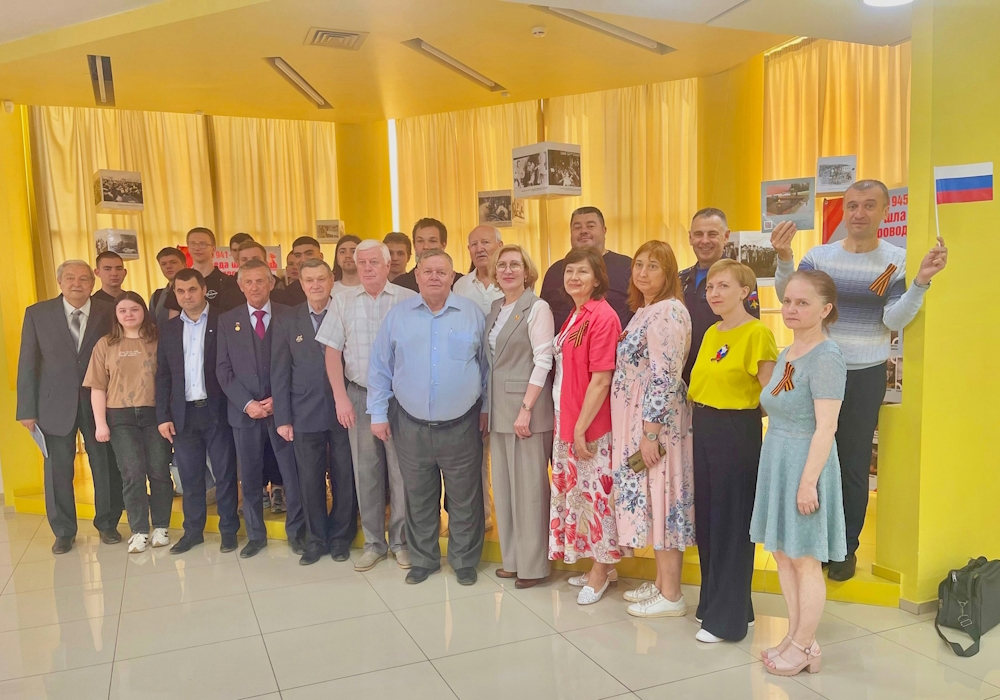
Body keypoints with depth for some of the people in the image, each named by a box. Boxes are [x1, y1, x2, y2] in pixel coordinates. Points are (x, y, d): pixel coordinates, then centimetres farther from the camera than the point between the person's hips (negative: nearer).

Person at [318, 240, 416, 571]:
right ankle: (374, 542, 23)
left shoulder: (408, 300, -3)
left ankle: (401, 540, 18)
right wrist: (341, 397, -3)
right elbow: (332, 352, 5)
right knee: (365, 471, 9)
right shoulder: (343, 302, 6)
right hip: (358, 396, 3)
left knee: (401, 470, 3)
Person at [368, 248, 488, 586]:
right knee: (418, 499, 14)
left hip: (461, 426, -1)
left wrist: (486, 409, 5)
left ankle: (465, 561, 27)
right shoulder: (398, 315, 0)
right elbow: (380, 367, 3)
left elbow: (486, 365, 6)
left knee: (464, 499, 9)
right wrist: (378, 413, 1)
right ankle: (423, 559, 32)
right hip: (411, 427, 1)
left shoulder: (472, 314, -1)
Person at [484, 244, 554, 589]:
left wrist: (526, 408, -18)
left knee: (528, 485, -1)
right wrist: (487, 407, 11)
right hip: (498, 409, 7)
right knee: (503, 484, 12)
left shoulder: (537, 308, -8)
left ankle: (532, 564, 12)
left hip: (526, 408, -7)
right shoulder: (495, 308, 13)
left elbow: (543, 362, -14)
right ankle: (512, 558, 24)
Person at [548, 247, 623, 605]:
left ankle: (600, 570, 20)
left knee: (594, 493, 3)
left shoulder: (602, 316, -15)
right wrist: (567, 423, 9)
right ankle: (603, 565, 29)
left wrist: (581, 428, -17)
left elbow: (601, 379, -18)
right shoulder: (573, 316, 12)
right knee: (579, 491, 15)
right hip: (566, 420, 9)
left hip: (590, 426, -9)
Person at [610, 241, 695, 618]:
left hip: (657, 422, -10)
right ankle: (661, 583, 27)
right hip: (638, 423, 10)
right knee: (652, 500, 15)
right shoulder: (646, 312, 14)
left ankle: (671, 596, 10)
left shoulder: (667, 312, -16)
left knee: (661, 500, -2)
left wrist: (650, 432, -22)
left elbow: (665, 378, -22)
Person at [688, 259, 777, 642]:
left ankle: (728, 617, 15)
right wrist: (701, 418, 7)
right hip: (703, 430, 8)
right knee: (705, 517, 15)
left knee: (731, 522, 2)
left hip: (738, 434, -8)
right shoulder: (711, 333, 11)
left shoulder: (757, 333, -12)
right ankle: (712, 601, 31)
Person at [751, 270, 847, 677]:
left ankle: (805, 647, 21)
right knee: (782, 554, 16)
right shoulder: (786, 355, 9)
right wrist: (774, 465, 14)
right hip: (775, 461, 9)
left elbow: (825, 428, -20)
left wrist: (808, 482, -22)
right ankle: (795, 636, 31)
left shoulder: (826, 357, -17)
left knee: (804, 559, 5)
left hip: (804, 464, -8)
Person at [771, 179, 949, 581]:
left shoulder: (896, 260, -4)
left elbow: (894, 321, -11)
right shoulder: (819, 256, -1)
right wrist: (784, 260, -31)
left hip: (866, 376, -1)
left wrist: (921, 282, -26)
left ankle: (846, 547, 26)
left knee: (854, 464, 10)